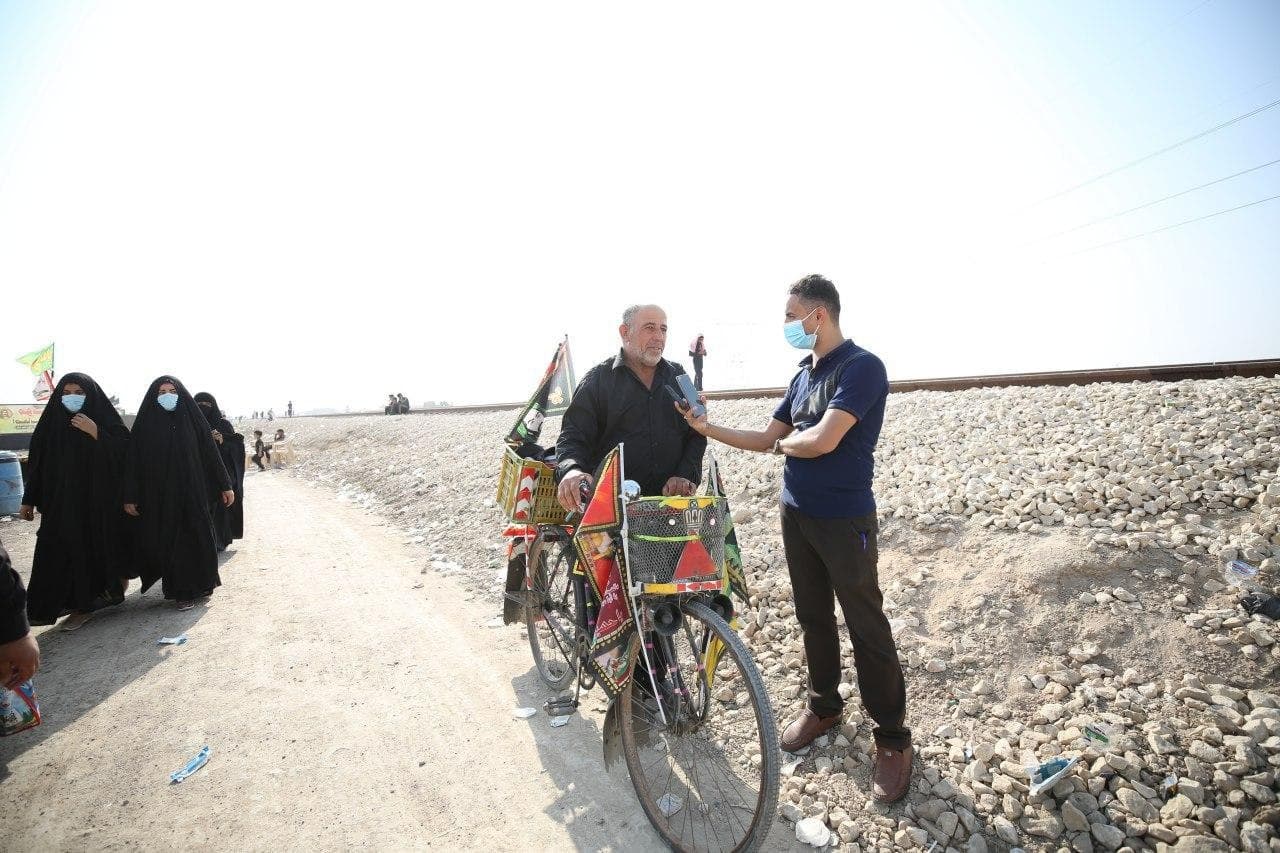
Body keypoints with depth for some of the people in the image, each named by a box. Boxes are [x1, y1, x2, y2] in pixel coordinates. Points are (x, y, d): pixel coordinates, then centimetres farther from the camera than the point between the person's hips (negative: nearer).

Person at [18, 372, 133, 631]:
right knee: (65, 550, -1)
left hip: (100, 500, -3)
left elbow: (127, 453, -12)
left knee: (98, 547, 0)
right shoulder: (52, 422, 6)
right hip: (61, 501, 3)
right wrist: (29, 500, 9)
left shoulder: (105, 420, -2)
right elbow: (37, 462, 10)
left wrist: (95, 433, -19)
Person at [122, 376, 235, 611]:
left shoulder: (192, 418, 3)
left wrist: (225, 485, 2)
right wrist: (130, 497, -3)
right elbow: (134, 460, 0)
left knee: (195, 537, 3)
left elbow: (210, 452, 3)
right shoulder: (146, 423, 1)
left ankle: (199, 583, 20)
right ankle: (182, 591, 13)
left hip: (192, 492, 1)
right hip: (158, 496, 0)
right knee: (168, 541, 2)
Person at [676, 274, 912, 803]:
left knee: (866, 627, 3)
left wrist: (785, 443, -4)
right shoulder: (804, 374, 11)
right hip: (796, 513, 8)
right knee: (813, 617, 18)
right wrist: (707, 429, 8)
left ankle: (892, 739, 18)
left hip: (845, 519, -7)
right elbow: (767, 439, 14)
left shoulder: (862, 367, -15)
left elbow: (822, 441, -25)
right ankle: (824, 705, 36)